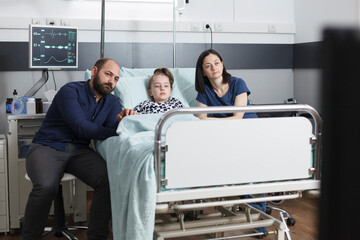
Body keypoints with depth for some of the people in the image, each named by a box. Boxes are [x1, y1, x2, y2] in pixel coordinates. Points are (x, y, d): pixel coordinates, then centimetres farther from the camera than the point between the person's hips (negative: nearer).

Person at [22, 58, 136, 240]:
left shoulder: (112, 101, 12)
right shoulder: (71, 91, -6)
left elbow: (113, 128, -5)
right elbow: (81, 127, -17)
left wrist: (122, 120, -27)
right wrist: (116, 131, -15)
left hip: (79, 150, 4)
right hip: (47, 147, -4)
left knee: (109, 180, -26)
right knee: (46, 186, -35)